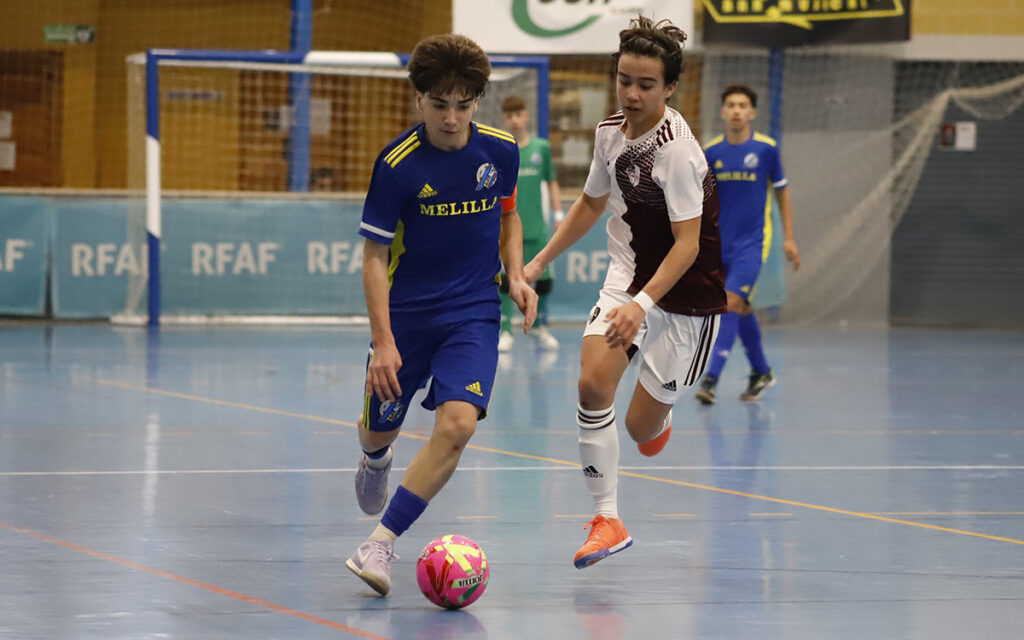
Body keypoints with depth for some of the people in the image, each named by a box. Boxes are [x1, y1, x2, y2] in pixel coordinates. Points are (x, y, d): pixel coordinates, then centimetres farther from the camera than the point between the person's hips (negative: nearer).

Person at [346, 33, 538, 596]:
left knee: (457, 423, -21)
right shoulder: (397, 164, -15)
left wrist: (515, 274, -1)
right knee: (380, 428, 11)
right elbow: (375, 255, -10)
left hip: (474, 314, 1)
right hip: (406, 313, -1)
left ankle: (380, 544, -17)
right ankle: (375, 461, 53)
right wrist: (382, 341, -17)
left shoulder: (500, 150, -5)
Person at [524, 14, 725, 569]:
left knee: (641, 428, 0)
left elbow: (687, 244, -26)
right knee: (592, 381, -20)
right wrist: (538, 264, 17)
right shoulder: (611, 131, -1)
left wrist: (643, 305, -37)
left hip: (686, 294, -5)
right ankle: (607, 519, -10)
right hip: (630, 274, 5)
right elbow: (591, 203, 18)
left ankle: (659, 419, 40)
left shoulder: (678, 150, -24)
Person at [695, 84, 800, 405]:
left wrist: (789, 238, 4)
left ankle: (711, 379, -25)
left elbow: (782, 193, 6)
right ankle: (761, 372, 32)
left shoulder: (766, 149, -4)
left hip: (753, 242, -4)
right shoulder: (711, 153, 2)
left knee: (732, 301, -19)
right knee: (742, 310, 13)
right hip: (721, 243, 4)